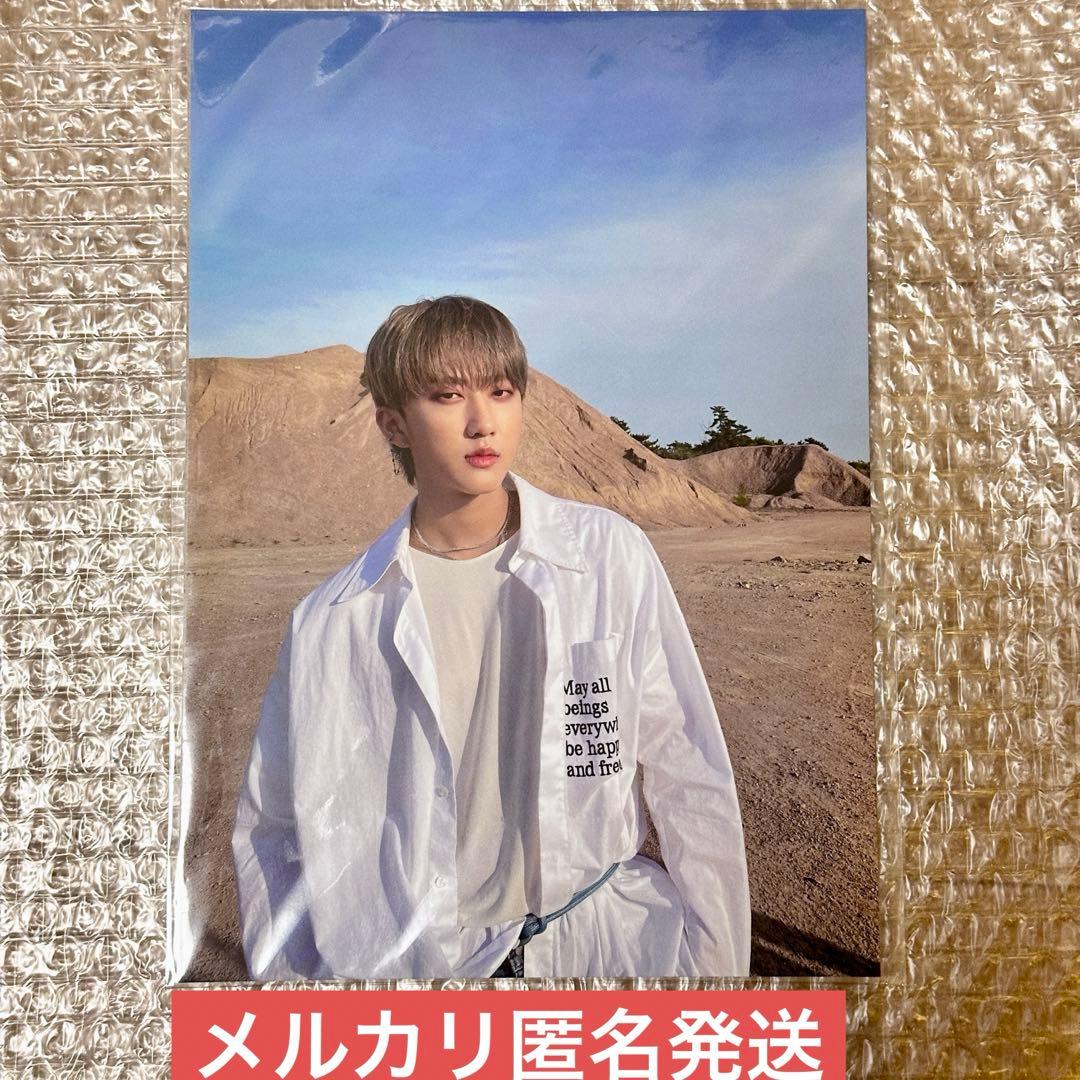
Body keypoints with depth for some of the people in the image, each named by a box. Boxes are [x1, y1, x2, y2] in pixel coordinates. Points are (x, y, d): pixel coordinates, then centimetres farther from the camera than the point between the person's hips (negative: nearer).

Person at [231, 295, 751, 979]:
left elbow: (688, 774, -2)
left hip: (603, 936, 1)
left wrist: (718, 956, 0)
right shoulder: (335, 621, -6)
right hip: (421, 953, 0)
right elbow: (276, 830, 5)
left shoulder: (611, 555, -7)